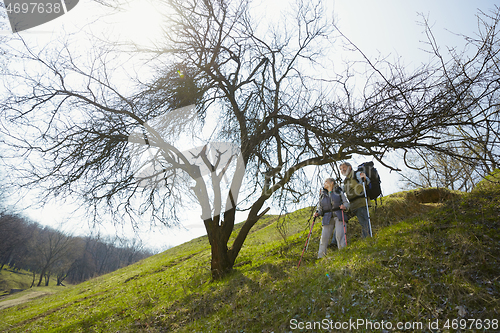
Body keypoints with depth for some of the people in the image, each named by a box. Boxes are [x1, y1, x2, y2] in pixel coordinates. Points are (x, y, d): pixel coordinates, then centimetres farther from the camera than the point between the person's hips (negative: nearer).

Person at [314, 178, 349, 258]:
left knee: (339, 235, -16)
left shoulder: (339, 192, 9)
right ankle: (320, 256, 3)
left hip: (338, 216, -2)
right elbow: (319, 207, 17)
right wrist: (317, 213, -4)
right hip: (327, 218, 2)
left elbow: (346, 203, 6)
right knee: (324, 237, -5)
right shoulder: (322, 194, 17)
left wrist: (344, 206, -17)